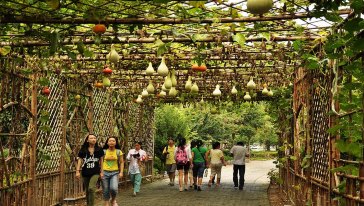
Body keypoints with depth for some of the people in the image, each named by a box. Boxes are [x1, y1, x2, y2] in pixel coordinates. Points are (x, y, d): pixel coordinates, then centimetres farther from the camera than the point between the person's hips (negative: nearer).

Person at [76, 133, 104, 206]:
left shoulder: (99, 150, 1)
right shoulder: (83, 150, 1)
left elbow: (101, 161, 9)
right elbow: (79, 160, 0)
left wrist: (101, 171, 8)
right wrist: (77, 171, -8)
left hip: (95, 173, -2)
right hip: (85, 173, 2)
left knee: (91, 188, -19)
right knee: (87, 191, 11)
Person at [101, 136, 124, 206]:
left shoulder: (118, 152, 2)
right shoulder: (104, 151, 2)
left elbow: (121, 162, 6)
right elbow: (101, 162, 4)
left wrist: (121, 172, -4)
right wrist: (101, 172, -4)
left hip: (115, 173, -1)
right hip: (105, 172, 1)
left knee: (114, 188, -18)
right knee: (105, 190, 3)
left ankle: (113, 200, 12)